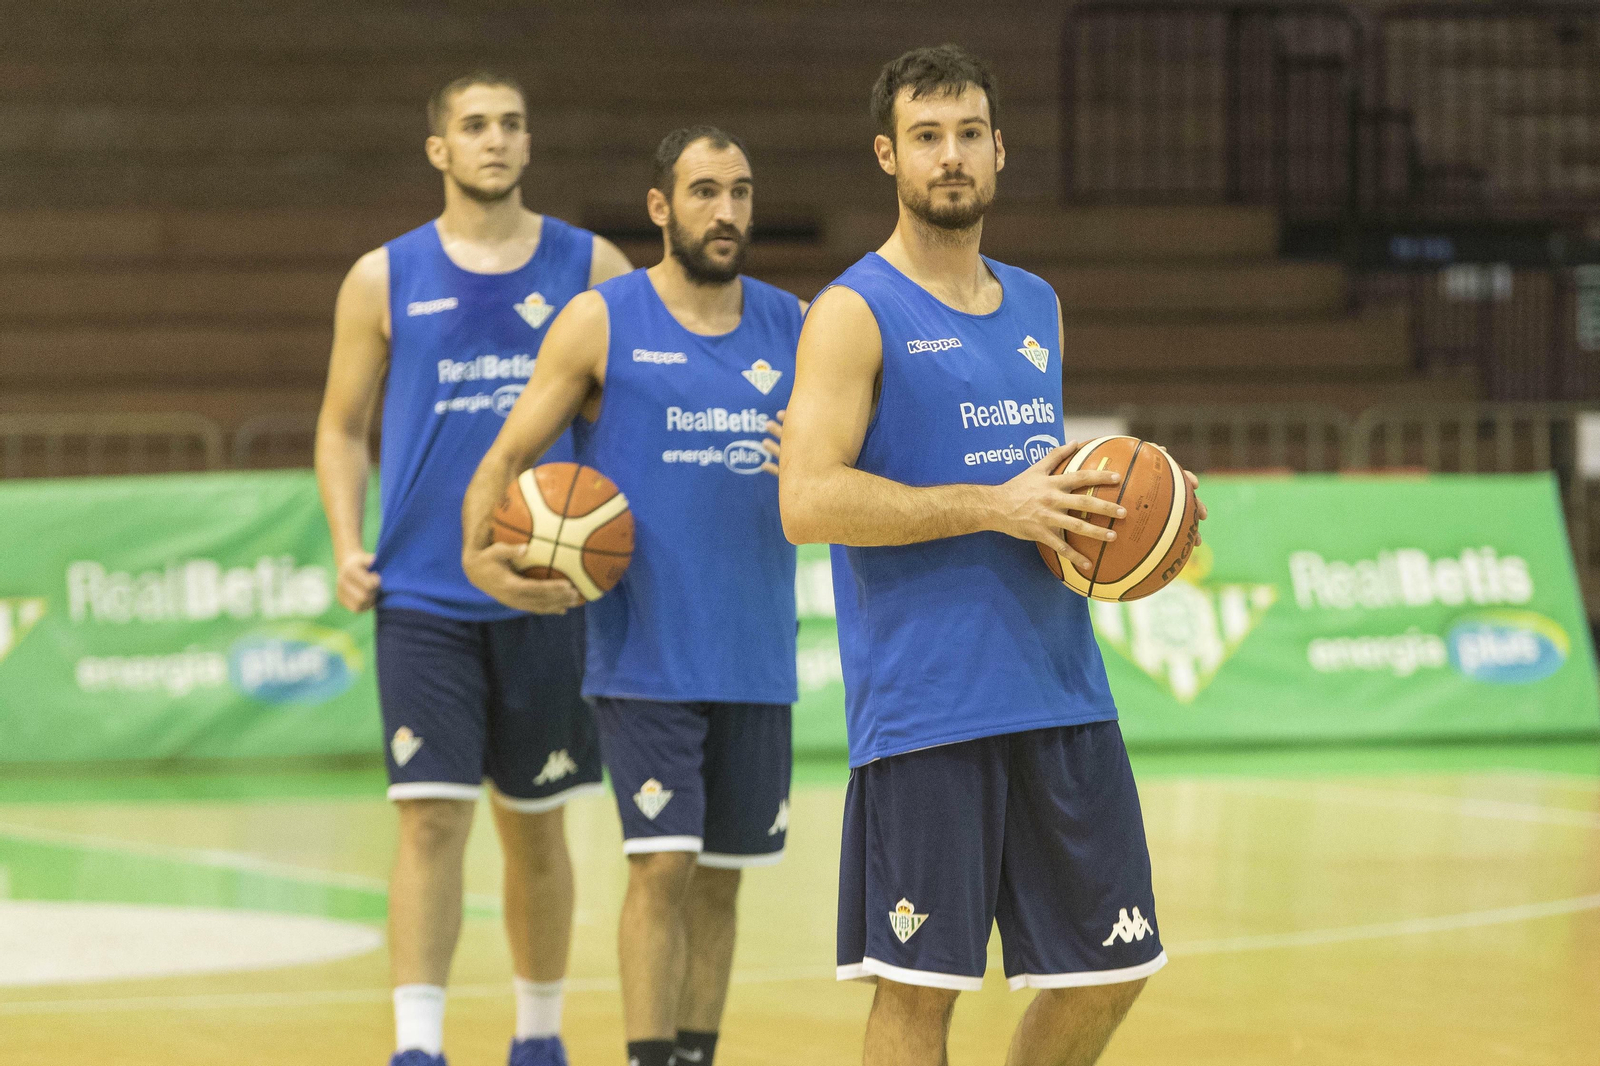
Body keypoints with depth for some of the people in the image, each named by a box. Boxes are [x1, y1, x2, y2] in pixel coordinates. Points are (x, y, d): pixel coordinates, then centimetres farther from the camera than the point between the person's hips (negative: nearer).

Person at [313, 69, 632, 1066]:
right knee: (431, 819, -10)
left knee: (535, 823, 11)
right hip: (422, 599, -1)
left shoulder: (591, 269, 4)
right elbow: (343, 426, 12)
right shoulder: (385, 279, 4)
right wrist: (349, 547, -3)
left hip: (545, 598, 1)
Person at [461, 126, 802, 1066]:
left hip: (755, 660, 4)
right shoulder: (602, 324, -2)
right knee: (663, 866, -13)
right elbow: (505, 460, -1)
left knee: (721, 878, 9)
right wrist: (479, 557, -20)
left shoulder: (793, 328, 8)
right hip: (644, 658, -4)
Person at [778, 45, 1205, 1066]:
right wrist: (991, 506, -19)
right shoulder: (857, 314, -5)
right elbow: (809, 502, -15)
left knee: (1110, 965, 7)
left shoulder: (1037, 307, 16)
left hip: (1062, 692, 7)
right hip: (925, 706, -7)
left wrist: (1114, 513, 6)